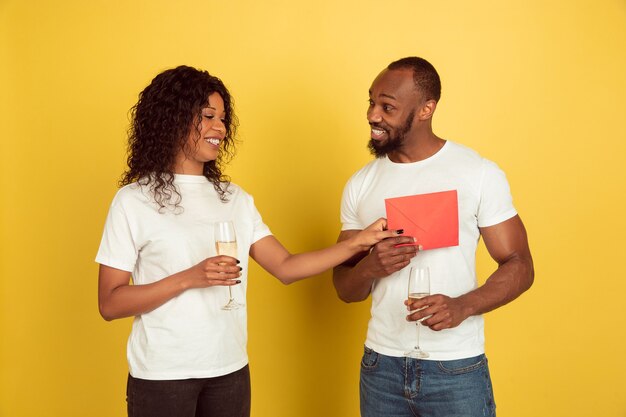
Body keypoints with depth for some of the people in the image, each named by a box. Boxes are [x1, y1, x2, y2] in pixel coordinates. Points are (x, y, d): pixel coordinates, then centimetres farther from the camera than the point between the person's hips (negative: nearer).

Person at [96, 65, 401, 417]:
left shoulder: (236, 199, 7)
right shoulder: (134, 201, -7)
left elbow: (285, 267, 2)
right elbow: (110, 304, -10)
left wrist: (359, 243, -6)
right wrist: (189, 278, -21)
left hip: (230, 371, 4)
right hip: (162, 377, -4)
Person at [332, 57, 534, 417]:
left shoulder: (480, 173, -7)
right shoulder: (360, 185, 3)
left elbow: (519, 266, -5)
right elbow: (345, 289, 6)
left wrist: (463, 306, -22)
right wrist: (370, 268, -16)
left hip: (456, 368, -3)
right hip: (381, 365, 3)